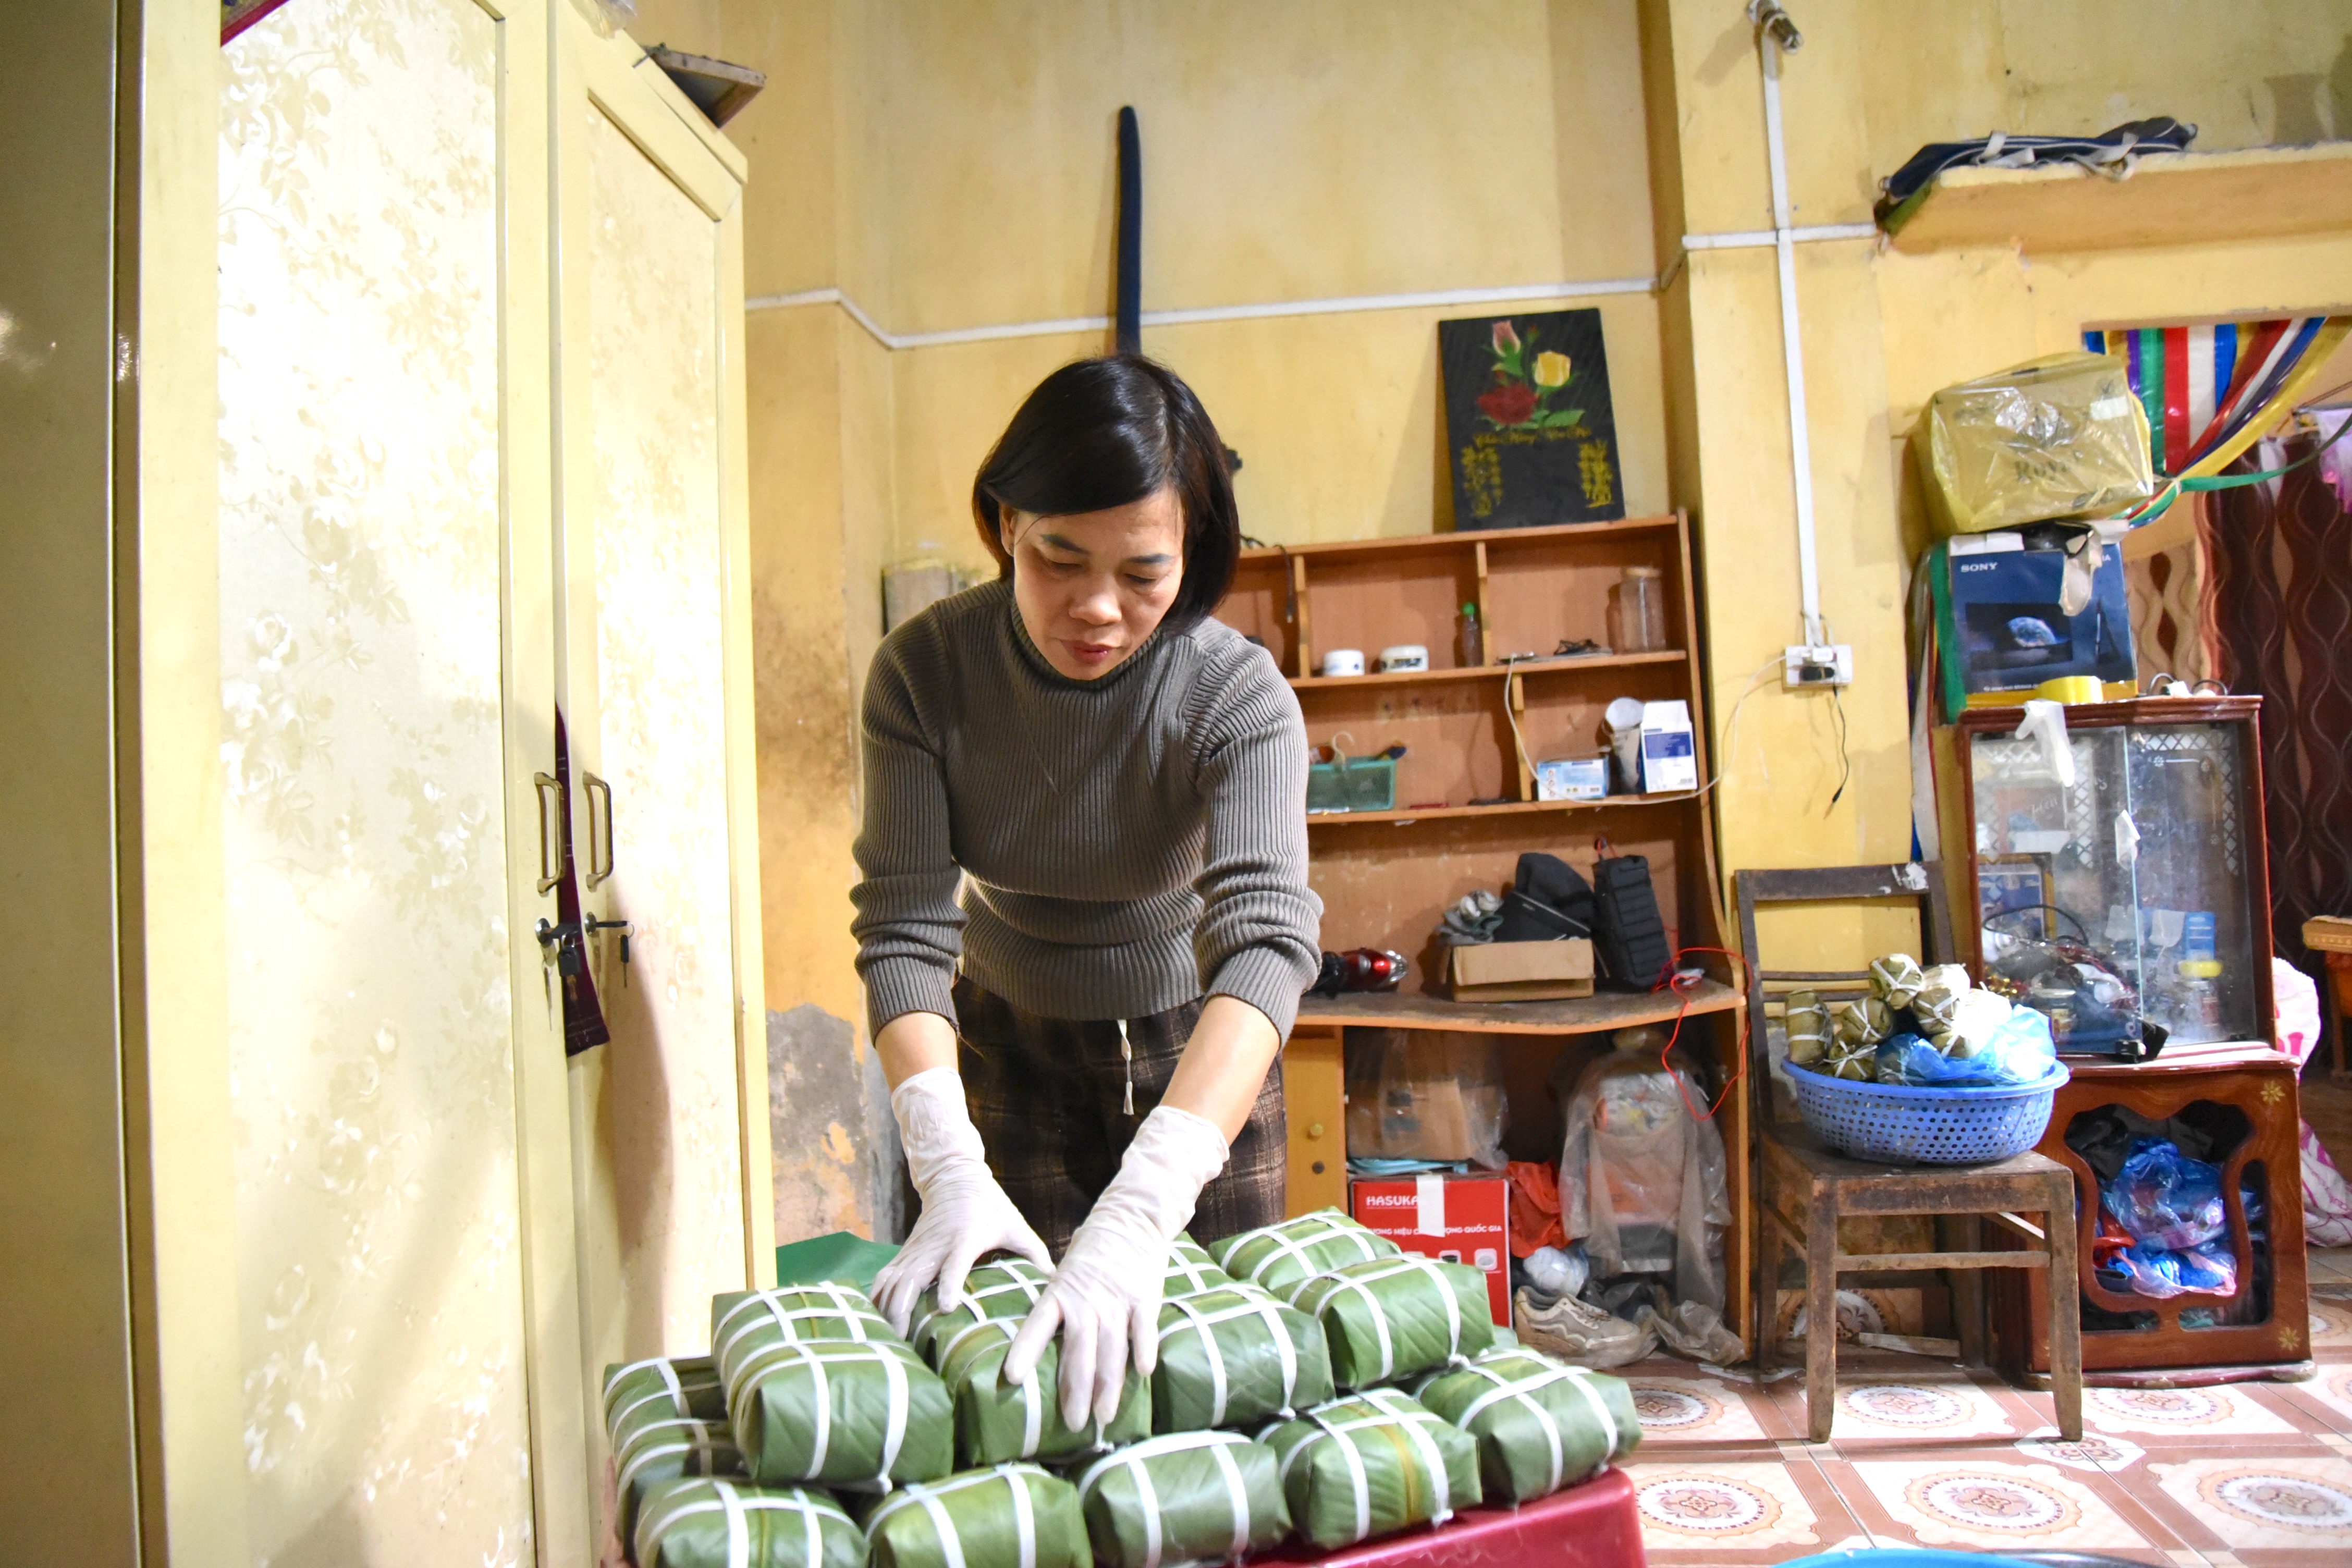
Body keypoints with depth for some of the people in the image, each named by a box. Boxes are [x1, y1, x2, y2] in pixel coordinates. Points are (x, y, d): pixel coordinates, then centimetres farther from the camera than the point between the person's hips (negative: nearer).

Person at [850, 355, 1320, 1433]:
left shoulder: (1238, 694, -27)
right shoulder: (924, 673, -22)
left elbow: (1266, 939, -39)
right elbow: (903, 930, -23)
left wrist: (1141, 1210, -52)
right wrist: (949, 1171, -38)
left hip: (1195, 1046, -1)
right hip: (1012, 1042, 1)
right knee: (1029, 1329, 4)